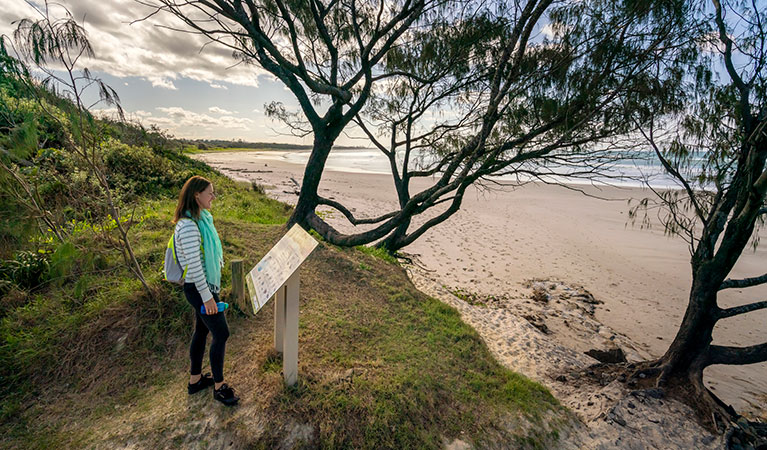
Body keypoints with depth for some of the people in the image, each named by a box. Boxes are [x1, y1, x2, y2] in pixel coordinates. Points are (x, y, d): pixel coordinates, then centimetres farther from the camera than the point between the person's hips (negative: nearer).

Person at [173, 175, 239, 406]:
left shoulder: (202, 218, 6)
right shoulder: (188, 226, -25)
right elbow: (193, 265, -25)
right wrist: (207, 296, -21)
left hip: (207, 284, 10)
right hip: (198, 289, -10)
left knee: (202, 331, 21)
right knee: (221, 335, 1)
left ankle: (195, 380, 39)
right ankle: (219, 387, 20)